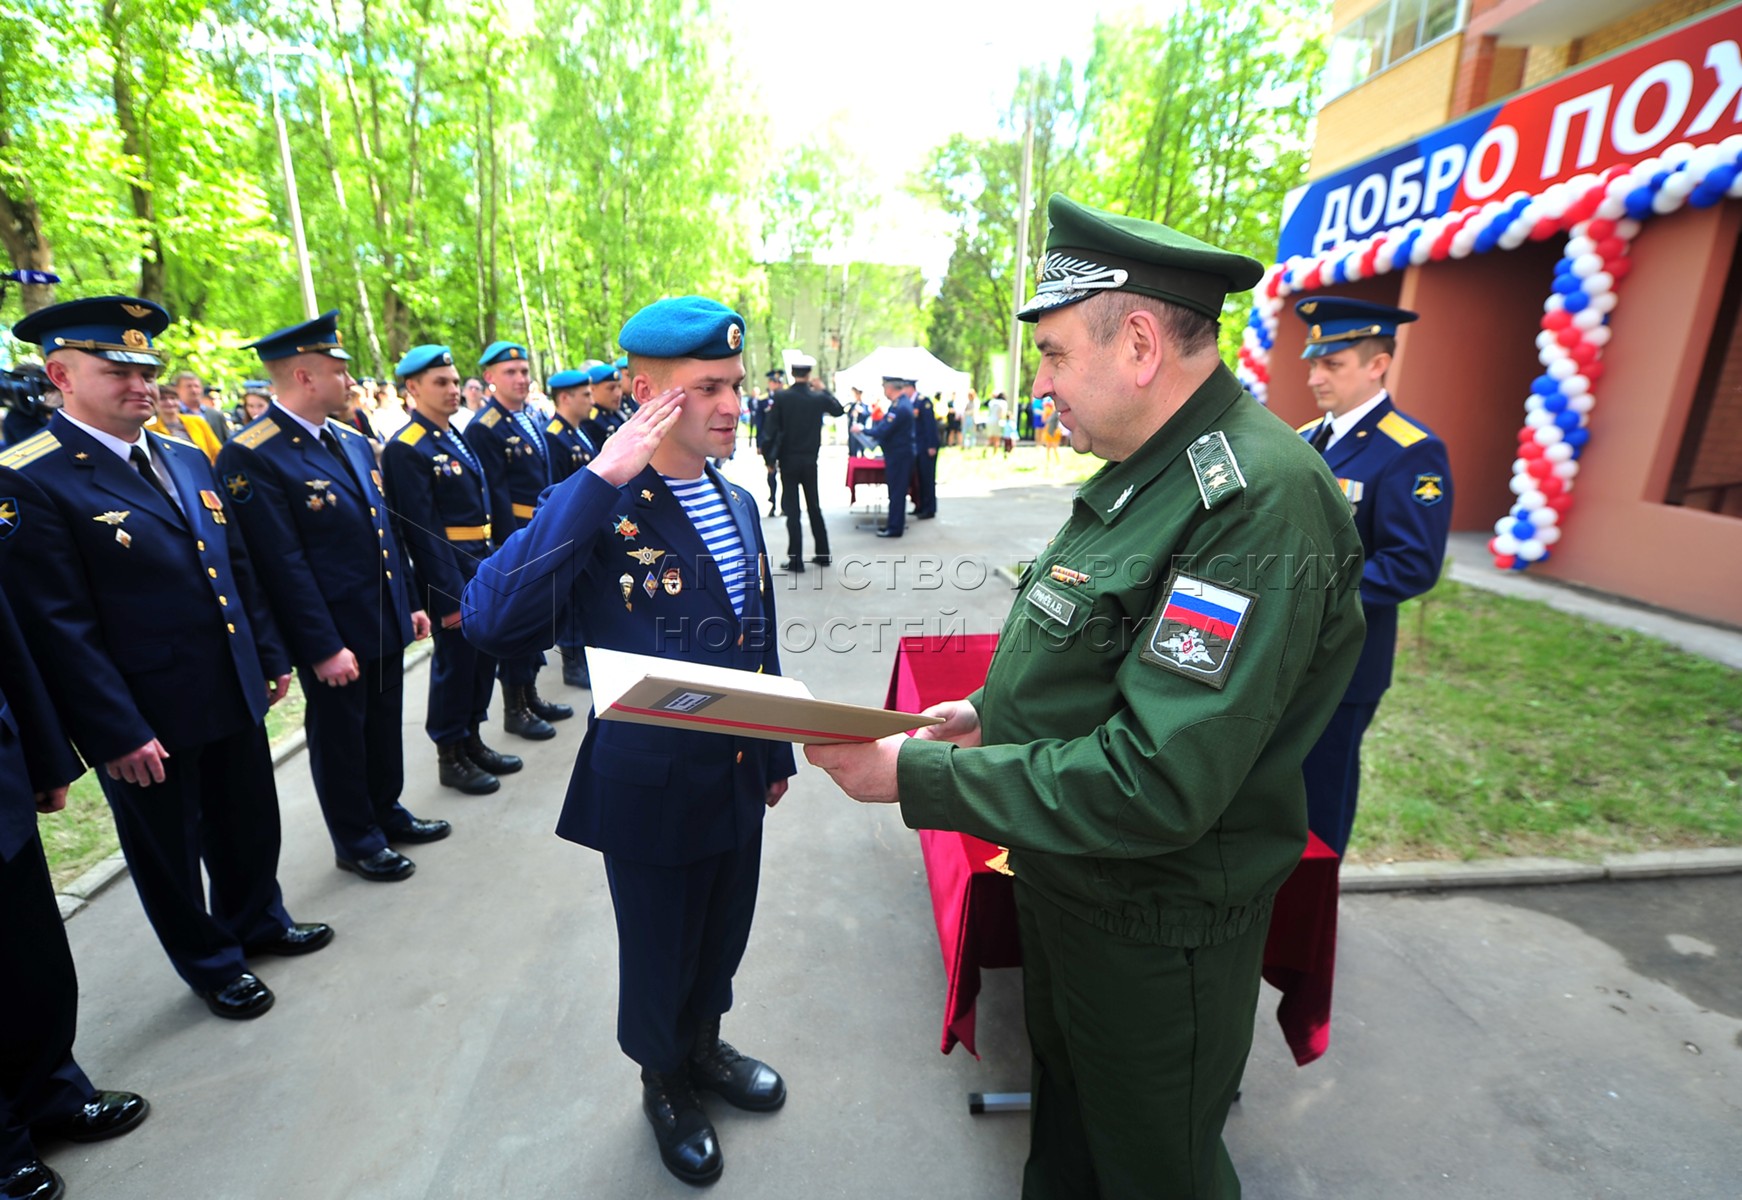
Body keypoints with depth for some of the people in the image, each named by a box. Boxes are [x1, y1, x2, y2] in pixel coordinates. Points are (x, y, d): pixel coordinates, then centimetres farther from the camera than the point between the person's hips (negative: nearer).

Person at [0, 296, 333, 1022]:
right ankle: (211, 964, 36)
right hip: (147, 722, -6)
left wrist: (270, 656, 12)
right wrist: (114, 733, -17)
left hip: (235, 696, 6)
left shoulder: (188, 460, 8)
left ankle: (257, 922, 45)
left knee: (250, 826, 22)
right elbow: (58, 627, -17)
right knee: (169, 850, 16)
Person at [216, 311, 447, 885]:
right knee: (339, 736, 12)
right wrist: (323, 647, -18)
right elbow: (283, 564, -19)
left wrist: (410, 601, 13)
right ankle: (355, 841, 29)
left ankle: (387, 811, 40)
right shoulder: (251, 456, -16)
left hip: (387, 622, 7)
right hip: (334, 635, -7)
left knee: (384, 725, 20)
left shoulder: (355, 441, 8)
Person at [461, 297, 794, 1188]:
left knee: (723, 937, 26)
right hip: (653, 788, -6)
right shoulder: (597, 509, -18)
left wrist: (776, 750, 15)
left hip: (736, 776, 6)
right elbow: (491, 618, -34)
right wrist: (600, 478, -36)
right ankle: (664, 1081, 49)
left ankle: (703, 1045, 55)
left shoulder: (737, 502, 2)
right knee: (659, 954, 19)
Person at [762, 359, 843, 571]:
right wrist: (824, 390, 18)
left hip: (788, 459, -2)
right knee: (814, 506, 15)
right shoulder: (818, 397, -3)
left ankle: (796, 560, 0)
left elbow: (772, 429, -10)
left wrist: (770, 457, -2)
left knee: (792, 510, 0)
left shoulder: (780, 397, -9)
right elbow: (839, 410, 17)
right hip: (810, 459, 2)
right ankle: (823, 554, 20)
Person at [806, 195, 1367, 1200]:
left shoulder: (1257, 503, -29)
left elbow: (1155, 788, -33)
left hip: (1156, 931, -8)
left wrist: (917, 775, -28)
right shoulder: (1148, 469, 3)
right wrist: (994, 712, 1)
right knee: (1064, 1098, 31)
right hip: (1067, 879, 8)